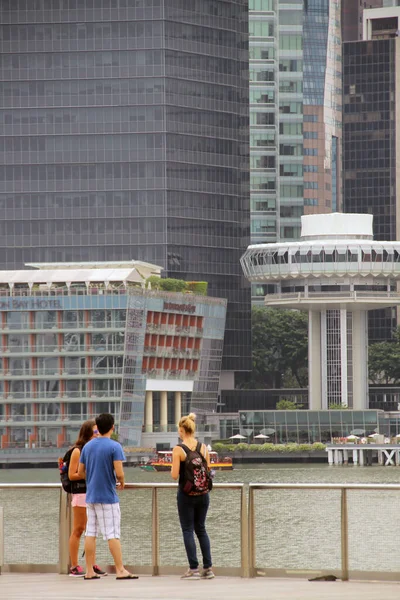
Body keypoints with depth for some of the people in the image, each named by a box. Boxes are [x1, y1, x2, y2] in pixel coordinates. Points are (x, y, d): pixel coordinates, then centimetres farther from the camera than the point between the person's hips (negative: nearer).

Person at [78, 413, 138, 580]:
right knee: (113, 534, -4)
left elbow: (80, 472, 12)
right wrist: (122, 483, 3)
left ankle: (89, 571, 8)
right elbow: (119, 473, -18)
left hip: (90, 496, 6)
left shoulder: (87, 446, 7)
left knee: (90, 533, 7)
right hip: (108, 497, -6)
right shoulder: (114, 447, -12)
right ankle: (120, 570, -4)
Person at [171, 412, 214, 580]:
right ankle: (208, 568, 12)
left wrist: (172, 469, 6)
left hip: (186, 494, -4)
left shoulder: (178, 449, -12)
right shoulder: (204, 447, 1)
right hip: (203, 494, 4)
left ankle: (194, 569, 1)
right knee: (201, 529, 15)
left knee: (188, 530, 4)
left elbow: (174, 475, -14)